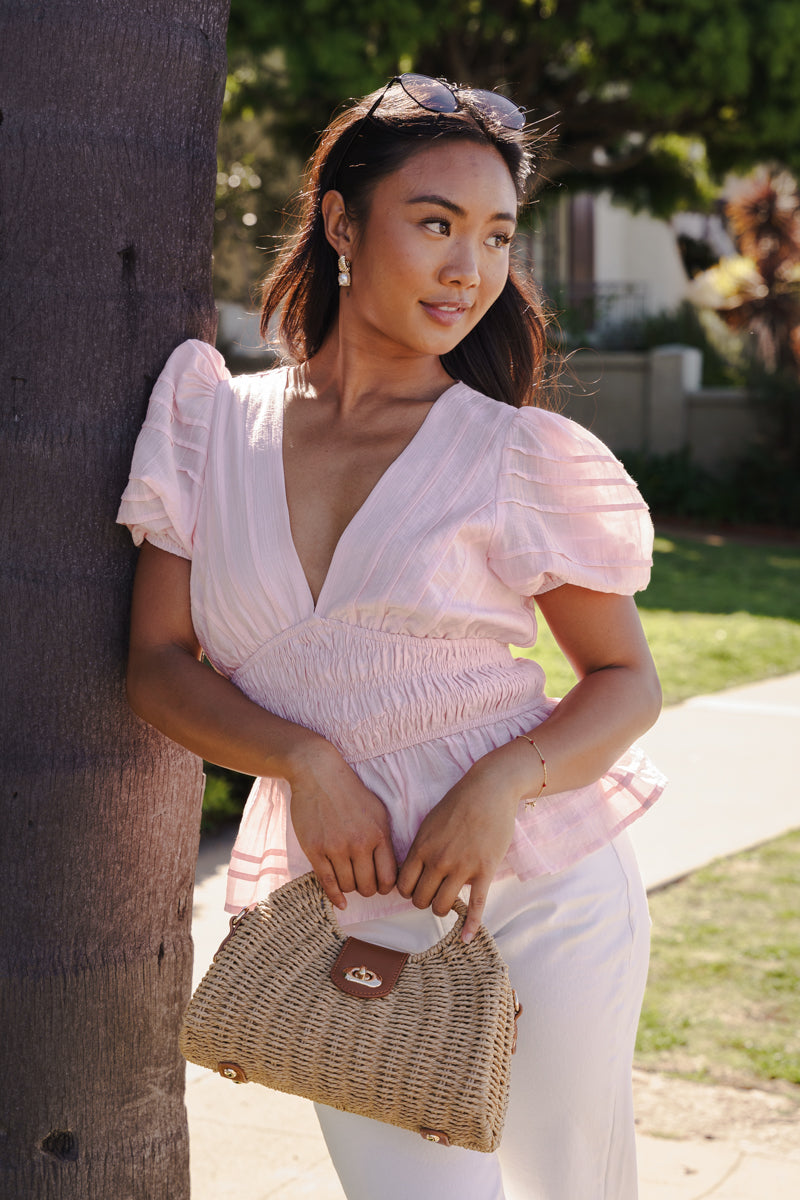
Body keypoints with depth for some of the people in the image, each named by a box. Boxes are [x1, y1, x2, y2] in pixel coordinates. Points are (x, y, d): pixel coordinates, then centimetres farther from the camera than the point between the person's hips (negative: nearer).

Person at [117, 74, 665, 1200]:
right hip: (343, 916, 1)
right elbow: (158, 665, 1)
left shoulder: (520, 457, -5)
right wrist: (304, 760, -16)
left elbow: (627, 677, 1)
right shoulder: (215, 423, 2)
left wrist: (504, 781, -18)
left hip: (544, 893, -1)